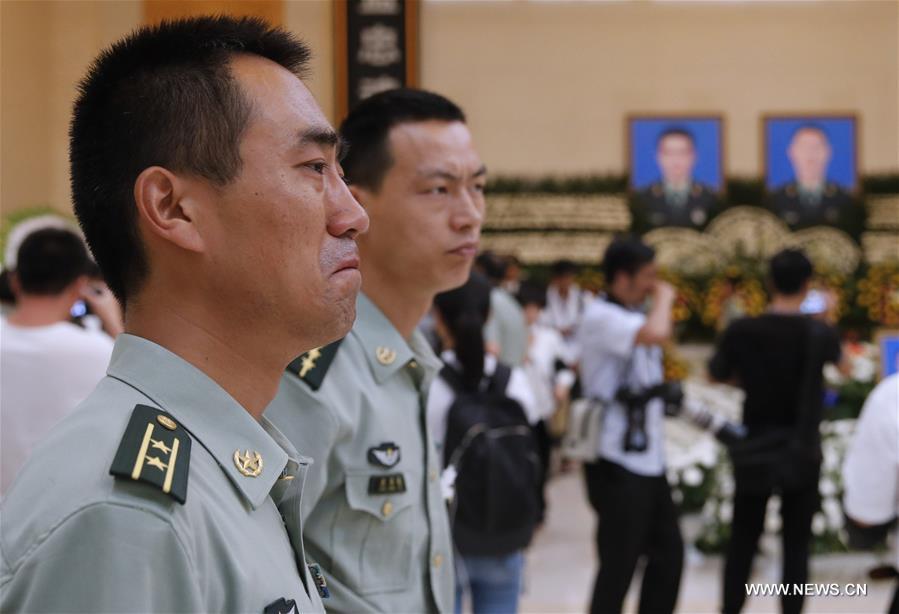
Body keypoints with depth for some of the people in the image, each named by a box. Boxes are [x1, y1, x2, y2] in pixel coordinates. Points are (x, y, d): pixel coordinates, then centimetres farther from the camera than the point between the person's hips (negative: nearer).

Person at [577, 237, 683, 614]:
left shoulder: (635, 316, 13)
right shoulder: (601, 317, -15)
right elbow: (656, 334, -33)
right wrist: (664, 298, -15)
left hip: (648, 458, 9)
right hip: (617, 462, -9)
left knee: (669, 552, 13)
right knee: (618, 564, -2)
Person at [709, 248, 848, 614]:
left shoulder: (741, 331, -11)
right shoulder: (820, 333, -11)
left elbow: (716, 375, 7)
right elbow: (838, 360, 14)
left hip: (754, 447, 1)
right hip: (802, 451, -1)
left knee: (742, 542, 11)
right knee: (796, 544, 6)